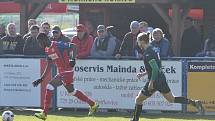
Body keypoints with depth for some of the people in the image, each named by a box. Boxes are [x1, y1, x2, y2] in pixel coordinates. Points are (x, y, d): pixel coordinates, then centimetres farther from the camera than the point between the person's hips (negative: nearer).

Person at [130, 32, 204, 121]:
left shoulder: (147, 54, -18)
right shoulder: (153, 49, 11)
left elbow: (155, 68, -26)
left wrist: (151, 83, -22)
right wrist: (143, 74, 20)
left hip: (155, 81, -9)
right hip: (161, 78, 9)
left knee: (138, 100, 6)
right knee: (172, 99, 13)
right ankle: (194, 102, 1)